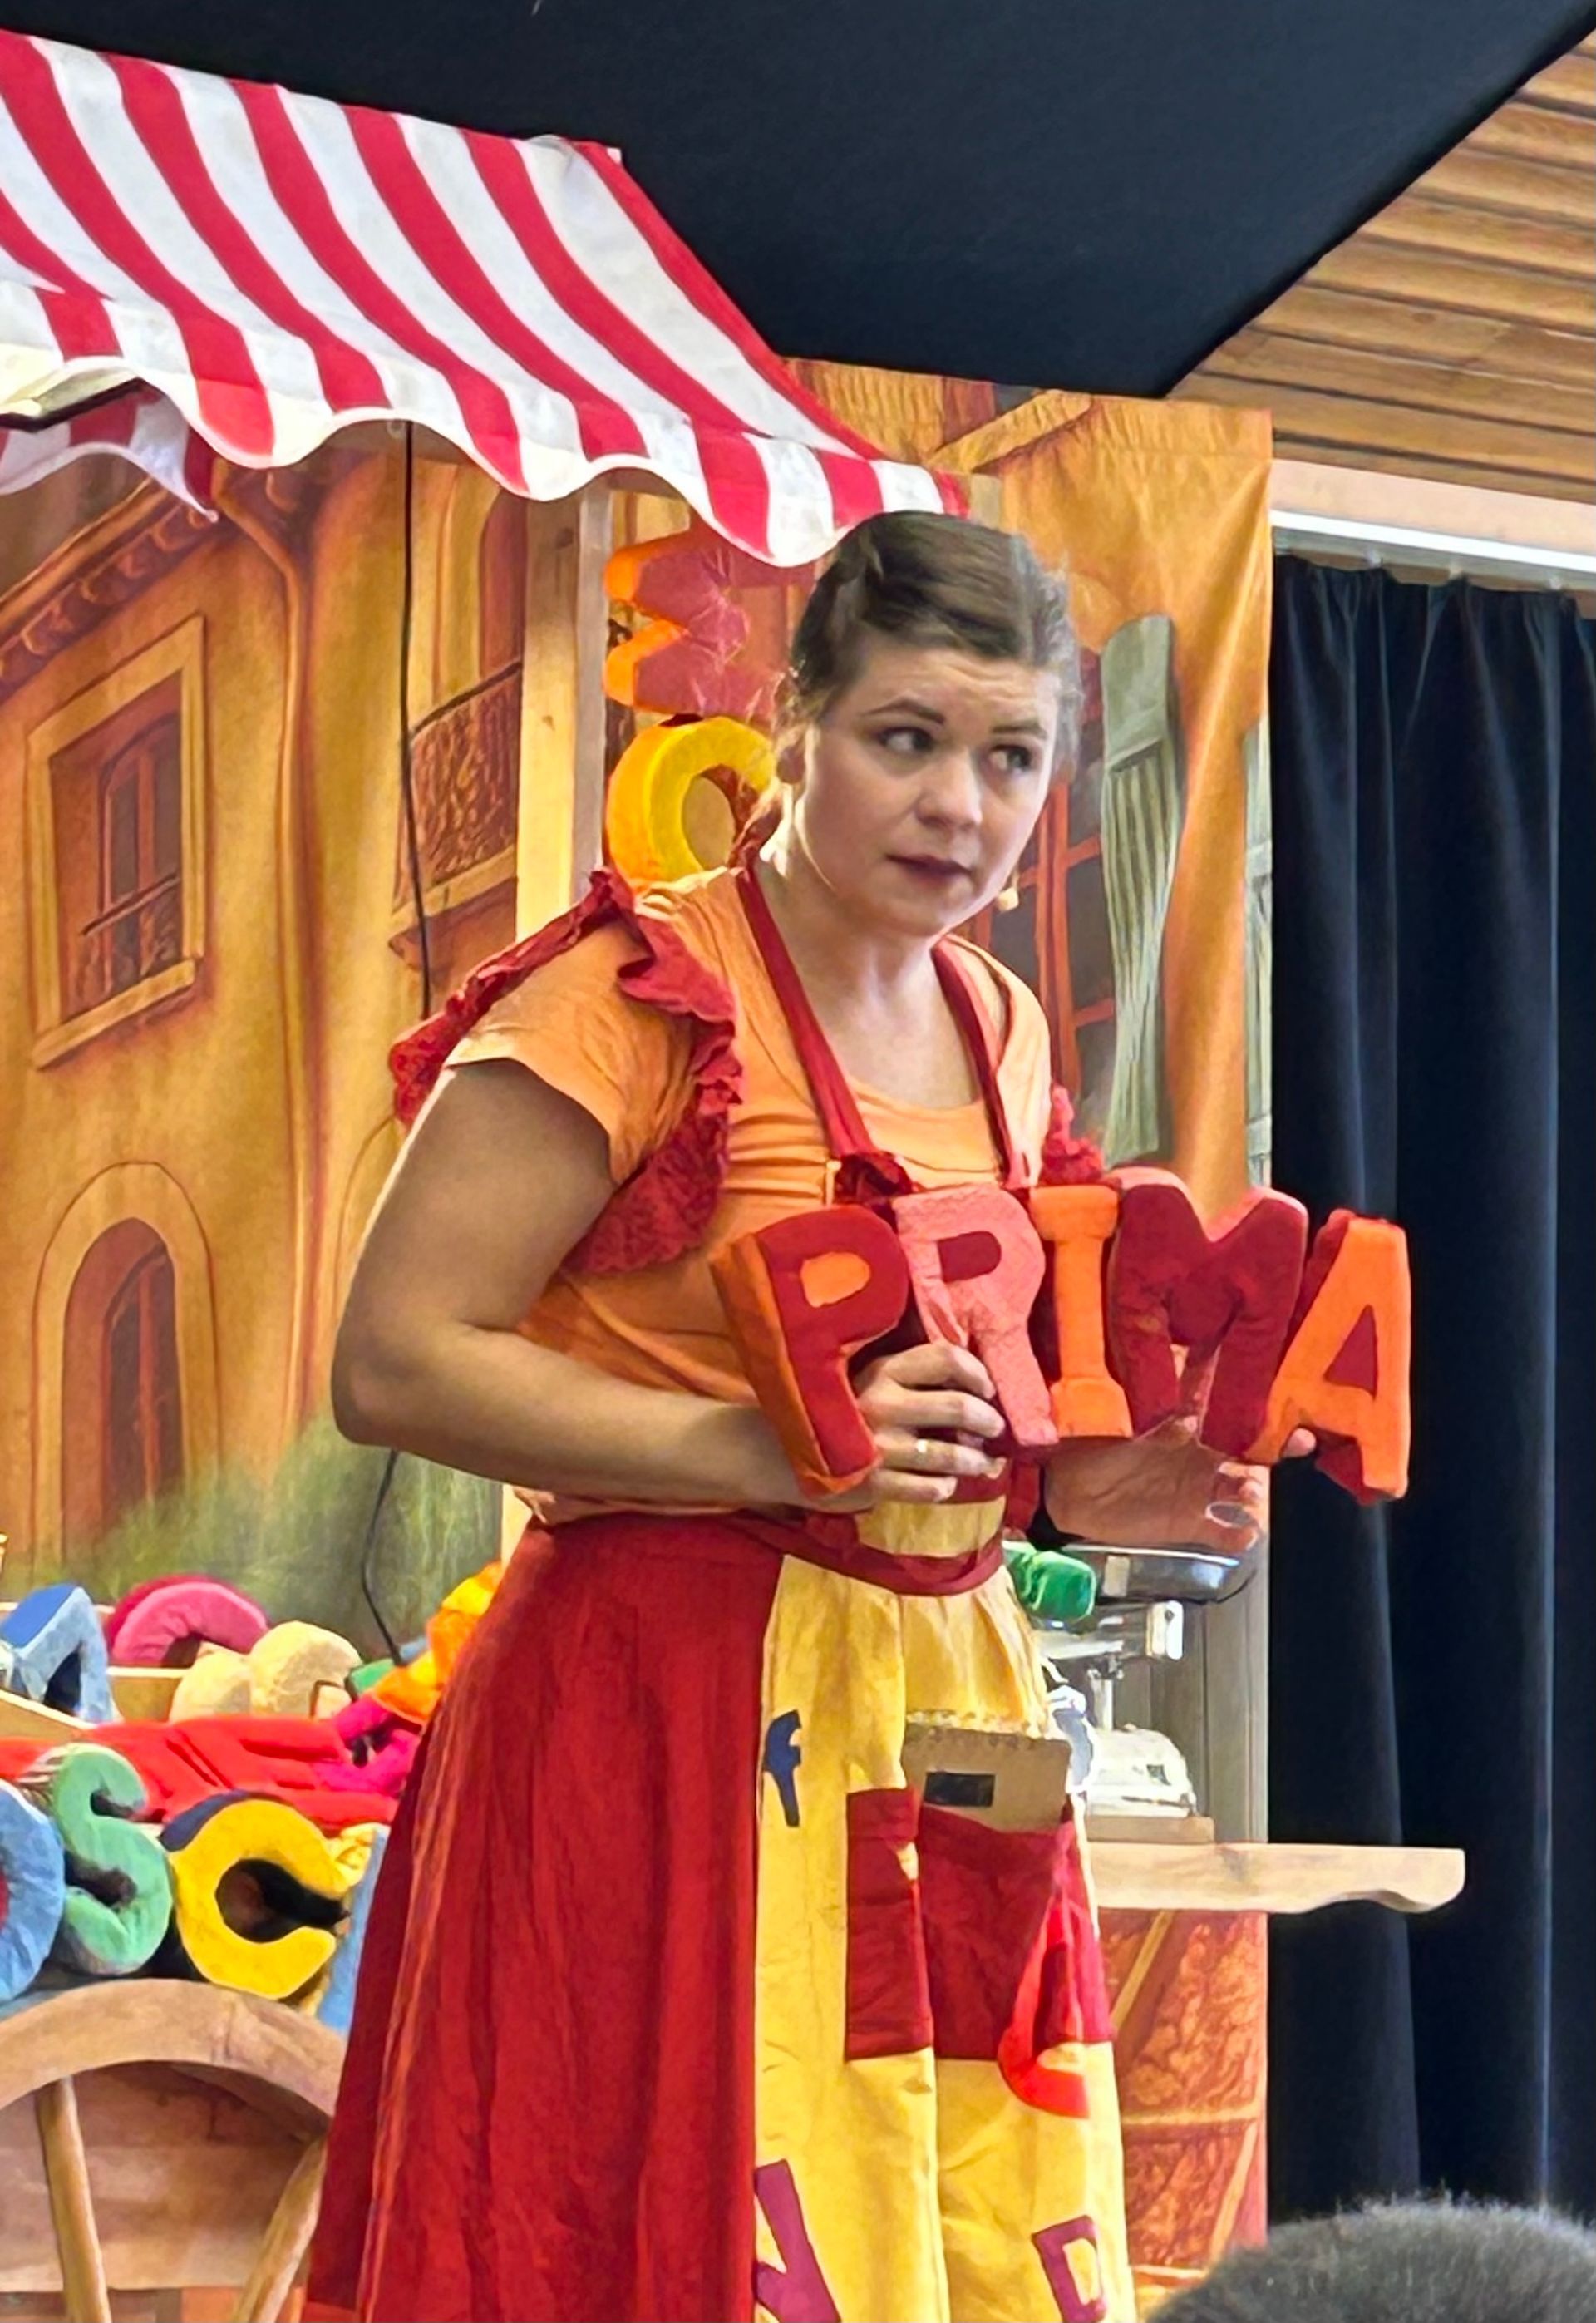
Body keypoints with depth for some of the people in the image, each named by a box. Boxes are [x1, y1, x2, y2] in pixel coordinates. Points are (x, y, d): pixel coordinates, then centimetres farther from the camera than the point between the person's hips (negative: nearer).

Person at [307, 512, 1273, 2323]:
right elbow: (395, 1364, -15)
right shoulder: (644, 994, -10)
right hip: (678, 1716, -7)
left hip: (944, 1724, 7)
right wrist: (769, 1451, -23)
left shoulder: (1001, 1034, 13)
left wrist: (1068, 1490, 6)